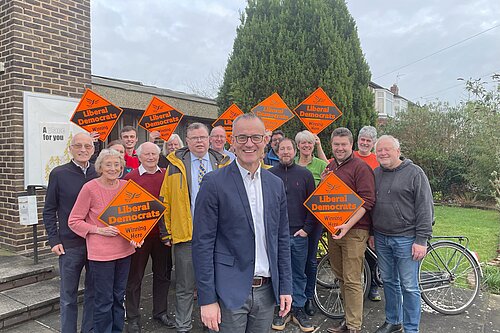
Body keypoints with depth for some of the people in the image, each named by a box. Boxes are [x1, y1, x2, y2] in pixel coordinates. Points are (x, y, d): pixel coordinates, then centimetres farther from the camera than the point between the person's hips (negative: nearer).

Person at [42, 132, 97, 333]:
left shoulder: (99, 174, 4)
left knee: (94, 293, 13)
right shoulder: (58, 174, -2)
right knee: (68, 296, 9)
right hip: (70, 244, -2)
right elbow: (49, 210, 0)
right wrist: (54, 240, -6)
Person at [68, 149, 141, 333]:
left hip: (124, 249, 5)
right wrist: (100, 230, -16)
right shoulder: (90, 188, -12)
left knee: (119, 297, 18)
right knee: (104, 300, 5)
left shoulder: (126, 186, 1)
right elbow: (73, 221, -6)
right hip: (100, 252, -4)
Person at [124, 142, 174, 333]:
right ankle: (133, 318, 26)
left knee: (163, 273, 15)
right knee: (135, 276, 10)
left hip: (162, 232, 4)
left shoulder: (167, 175, 4)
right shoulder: (131, 177, -7)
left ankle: (160, 312, 33)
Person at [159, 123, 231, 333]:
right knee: (185, 287, 11)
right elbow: (165, 200, 1)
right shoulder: (176, 164, 0)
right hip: (185, 234, -2)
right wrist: (166, 231, -2)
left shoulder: (222, 164, 4)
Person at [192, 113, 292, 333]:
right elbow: (202, 243, -10)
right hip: (229, 292, -4)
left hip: (267, 290, 5)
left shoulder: (276, 184, 5)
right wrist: (207, 299, -12)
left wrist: (285, 287, 6)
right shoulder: (214, 183, -10)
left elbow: (282, 239, 10)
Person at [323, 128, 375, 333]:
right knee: (341, 277, 14)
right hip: (333, 229, 7)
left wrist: (348, 225, -23)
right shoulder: (330, 167, 14)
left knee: (352, 281, -3)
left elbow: (367, 200, -14)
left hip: (354, 230, -7)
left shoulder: (360, 167, -8)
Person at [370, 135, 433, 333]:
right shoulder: (375, 174, 9)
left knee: (409, 287, 2)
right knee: (389, 282, 16)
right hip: (381, 238, 5)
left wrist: (421, 240, -14)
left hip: (406, 239, -5)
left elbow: (425, 208, -10)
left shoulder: (414, 173, -7)